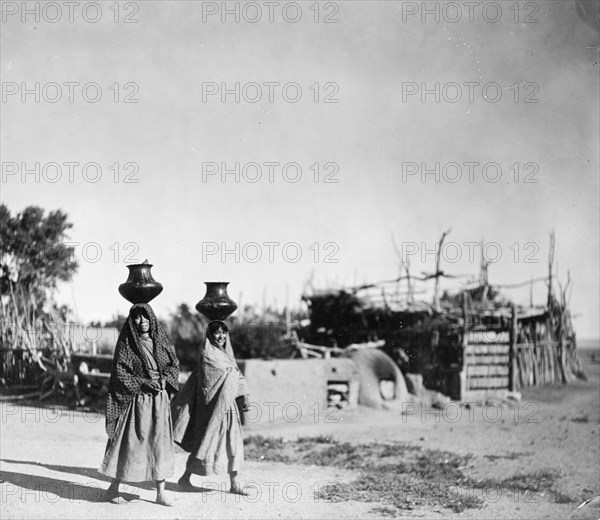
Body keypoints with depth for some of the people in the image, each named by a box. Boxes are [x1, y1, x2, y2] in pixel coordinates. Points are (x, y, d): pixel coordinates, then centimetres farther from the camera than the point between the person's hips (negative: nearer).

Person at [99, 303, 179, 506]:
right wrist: (142, 384, -17)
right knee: (130, 442, -1)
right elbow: (119, 372, -8)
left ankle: (161, 493, 9)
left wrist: (164, 379, -7)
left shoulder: (161, 339, 8)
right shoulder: (126, 342, -4)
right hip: (136, 399, -4)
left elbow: (174, 365, 12)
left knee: (160, 443, 4)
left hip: (159, 399, 4)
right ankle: (113, 488, 14)